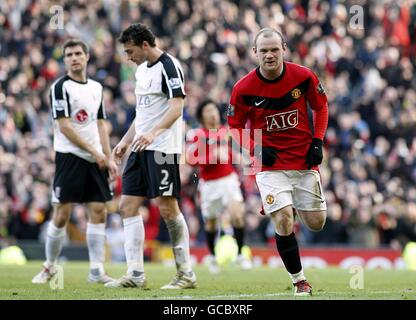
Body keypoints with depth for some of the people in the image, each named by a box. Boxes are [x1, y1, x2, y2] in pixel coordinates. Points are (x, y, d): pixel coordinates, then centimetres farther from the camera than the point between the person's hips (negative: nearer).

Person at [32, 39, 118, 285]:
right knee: (62, 214, -6)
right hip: (69, 156, -6)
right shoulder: (61, 87, -6)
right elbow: (64, 126, -12)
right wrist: (93, 151, -14)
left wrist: (108, 158, 8)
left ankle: (97, 271, 1)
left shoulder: (96, 87, 15)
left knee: (99, 211, -1)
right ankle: (50, 266, 10)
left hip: (95, 159, 6)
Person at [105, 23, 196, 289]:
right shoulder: (142, 69, 17)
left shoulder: (169, 67, -11)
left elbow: (177, 107, -20)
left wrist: (153, 132, -32)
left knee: (168, 208, -7)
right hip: (141, 148, 9)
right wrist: (126, 140, 23)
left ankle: (186, 274, 3)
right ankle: (136, 274, 2)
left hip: (163, 148, -9)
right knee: (128, 206, 2)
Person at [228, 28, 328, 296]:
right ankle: (300, 280, 0)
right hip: (270, 164, -2)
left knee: (316, 223, 7)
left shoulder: (304, 77, -9)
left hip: (305, 162, 2)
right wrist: (255, 149, -14)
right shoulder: (244, 88, -11)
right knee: (284, 222, -17)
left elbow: (321, 105, 9)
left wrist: (317, 142, -2)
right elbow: (235, 125, 3)